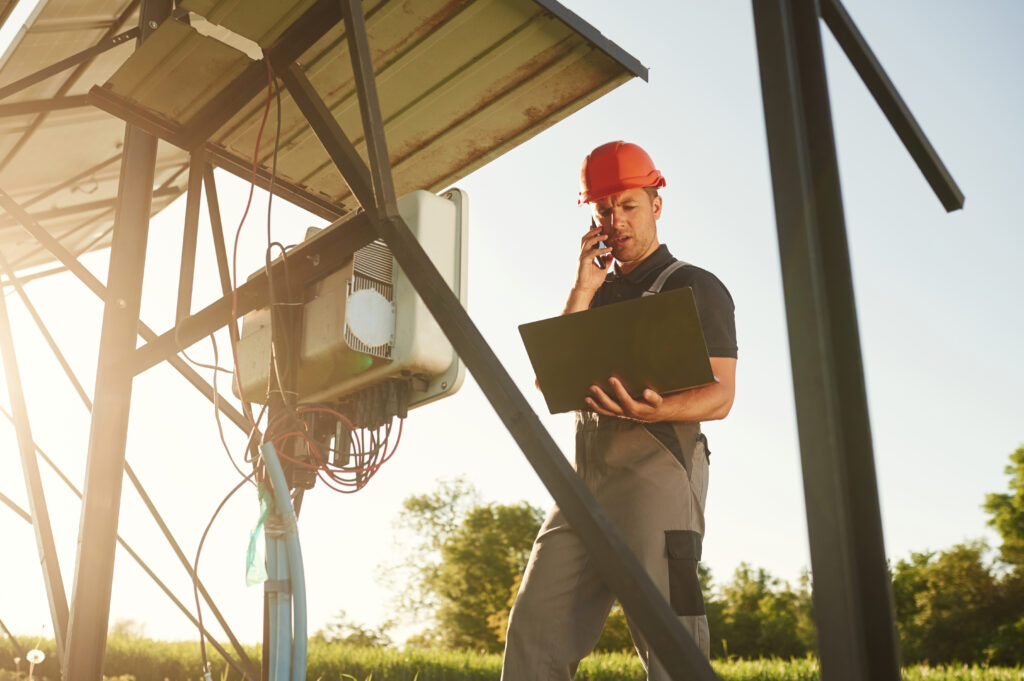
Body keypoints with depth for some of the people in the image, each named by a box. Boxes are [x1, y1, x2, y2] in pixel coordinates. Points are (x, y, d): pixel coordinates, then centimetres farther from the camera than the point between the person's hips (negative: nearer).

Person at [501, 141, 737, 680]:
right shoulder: (597, 292, 23)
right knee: (534, 627, -1)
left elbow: (719, 395, -4)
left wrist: (655, 410, -26)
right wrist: (582, 290, 5)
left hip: (658, 469, -5)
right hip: (586, 476, 6)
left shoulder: (695, 287, 6)